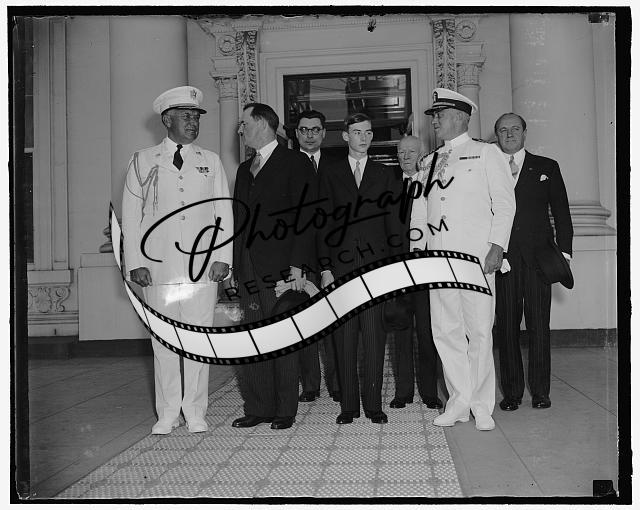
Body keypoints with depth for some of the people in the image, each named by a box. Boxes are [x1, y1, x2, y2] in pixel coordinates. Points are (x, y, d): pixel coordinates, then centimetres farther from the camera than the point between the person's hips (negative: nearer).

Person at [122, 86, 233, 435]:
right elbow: (131, 215, 7)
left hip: (203, 267, 1)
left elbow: (224, 213, 9)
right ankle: (167, 413, 14)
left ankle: (195, 412, 13)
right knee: (164, 341, 3)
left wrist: (222, 258, -1)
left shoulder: (211, 162, 12)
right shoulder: (143, 161, 9)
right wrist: (135, 262, -2)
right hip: (158, 268, 0)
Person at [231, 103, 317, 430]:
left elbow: (305, 216, -8)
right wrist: (233, 266, 11)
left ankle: (285, 410, 9)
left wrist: (298, 265, -16)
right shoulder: (245, 169, 20)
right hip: (249, 270, 6)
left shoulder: (296, 164, -1)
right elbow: (239, 219, 19)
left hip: (280, 268, -6)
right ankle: (258, 408, 15)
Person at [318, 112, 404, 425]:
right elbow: (324, 224, 7)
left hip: (375, 264, 0)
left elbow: (394, 224, 10)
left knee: (374, 335, -2)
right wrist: (325, 267, -2)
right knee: (344, 336, 0)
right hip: (341, 264, 0)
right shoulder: (330, 175, 11)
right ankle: (348, 405, 7)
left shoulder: (385, 176, 13)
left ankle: (374, 404, 6)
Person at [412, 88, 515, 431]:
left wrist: (497, 245, -9)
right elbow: (419, 212, 20)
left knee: (479, 331, -3)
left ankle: (482, 406, 9)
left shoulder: (486, 153, 7)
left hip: (476, 257, -4)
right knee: (445, 331, 3)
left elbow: (504, 202, 2)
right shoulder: (428, 162, 19)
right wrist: (417, 251, 9)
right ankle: (459, 402, 14)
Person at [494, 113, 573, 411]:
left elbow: (561, 213, 11)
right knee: (506, 326, 1)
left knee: (538, 325, 0)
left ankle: (540, 391, 10)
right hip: (501, 259, 0)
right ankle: (511, 392, 9)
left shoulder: (547, 168, 13)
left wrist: (564, 251, 1)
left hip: (538, 257, 0)